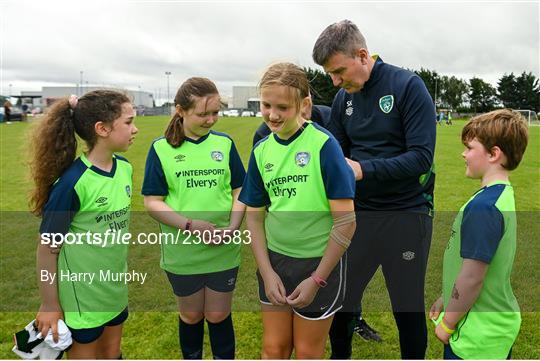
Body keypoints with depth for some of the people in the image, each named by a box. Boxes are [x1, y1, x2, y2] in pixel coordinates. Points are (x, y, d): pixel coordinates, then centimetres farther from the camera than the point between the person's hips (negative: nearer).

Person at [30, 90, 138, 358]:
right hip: (81, 295, -6)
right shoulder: (72, 182, -25)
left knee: (111, 354, 23)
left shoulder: (125, 168, -5)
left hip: (115, 289, 6)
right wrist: (49, 305, -8)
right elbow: (48, 247, -16)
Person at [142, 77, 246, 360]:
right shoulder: (162, 148, -7)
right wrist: (190, 225, -20)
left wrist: (233, 226, -13)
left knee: (219, 316, 14)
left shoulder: (224, 143, -1)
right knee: (191, 316, 18)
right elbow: (152, 202, -7)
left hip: (224, 250, 1)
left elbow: (240, 190, 4)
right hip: (182, 252, 0)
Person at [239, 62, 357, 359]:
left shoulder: (324, 144, -16)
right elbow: (254, 217, 6)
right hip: (274, 259, 4)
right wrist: (267, 272, -2)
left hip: (319, 262, -4)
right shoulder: (261, 150, -2)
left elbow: (346, 221, -16)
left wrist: (317, 279, -12)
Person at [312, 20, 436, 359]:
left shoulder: (408, 86, -11)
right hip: (359, 213, 5)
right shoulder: (343, 98, 4)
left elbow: (421, 157, -18)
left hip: (406, 214, -4)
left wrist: (363, 170, -25)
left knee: (408, 310, 10)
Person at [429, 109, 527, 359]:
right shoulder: (503, 196, 4)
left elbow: (472, 276, -25)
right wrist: (445, 299, 19)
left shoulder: (482, 207, -26)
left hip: (479, 333, -8)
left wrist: (447, 324, -11)